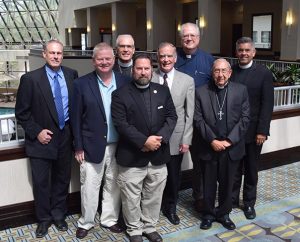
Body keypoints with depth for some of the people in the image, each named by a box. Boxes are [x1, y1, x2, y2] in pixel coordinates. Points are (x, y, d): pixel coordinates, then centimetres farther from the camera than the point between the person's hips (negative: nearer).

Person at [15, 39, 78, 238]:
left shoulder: (72, 75, 0)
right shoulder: (30, 78, -9)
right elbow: (22, 112, -6)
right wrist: (36, 131, -13)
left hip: (65, 136, 3)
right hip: (42, 138, -3)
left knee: (62, 179, 16)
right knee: (41, 182, 8)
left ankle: (59, 215, 35)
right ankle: (44, 219, 28)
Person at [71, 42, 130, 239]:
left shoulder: (124, 81, 1)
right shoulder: (82, 84, -6)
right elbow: (76, 118, -4)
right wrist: (78, 147, -6)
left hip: (119, 146, 2)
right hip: (92, 146, -2)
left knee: (114, 186, 15)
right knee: (89, 188, 10)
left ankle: (110, 219, 34)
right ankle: (86, 223, 30)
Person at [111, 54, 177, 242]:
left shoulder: (163, 91, 6)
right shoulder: (121, 94, -5)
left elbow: (171, 117, 2)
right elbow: (121, 123, -13)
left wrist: (159, 138, -14)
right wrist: (144, 141, -19)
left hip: (158, 156, 3)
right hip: (132, 157, -3)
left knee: (154, 197, 16)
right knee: (131, 198, 9)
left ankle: (150, 227, 36)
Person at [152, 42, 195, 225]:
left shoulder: (187, 81, 0)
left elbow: (190, 113, 0)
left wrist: (186, 140, -3)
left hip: (176, 138, 1)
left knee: (174, 176, 14)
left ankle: (170, 208, 36)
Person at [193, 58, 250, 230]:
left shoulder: (241, 90, 0)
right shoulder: (201, 92, -2)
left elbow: (245, 118, -3)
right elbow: (198, 120, -5)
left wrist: (229, 140, -11)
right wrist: (212, 140, -13)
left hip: (232, 147, 1)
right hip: (209, 147, 0)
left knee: (227, 183, 14)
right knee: (209, 184, 12)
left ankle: (223, 213, 33)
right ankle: (209, 214, 30)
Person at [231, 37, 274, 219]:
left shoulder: (264, 73, -4)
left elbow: (267, 104, -8)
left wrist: (262, 131, -13)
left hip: (253, 131, -1)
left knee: (251, 169, 13)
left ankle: (249, 203, 28)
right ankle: (232, 199, 29)